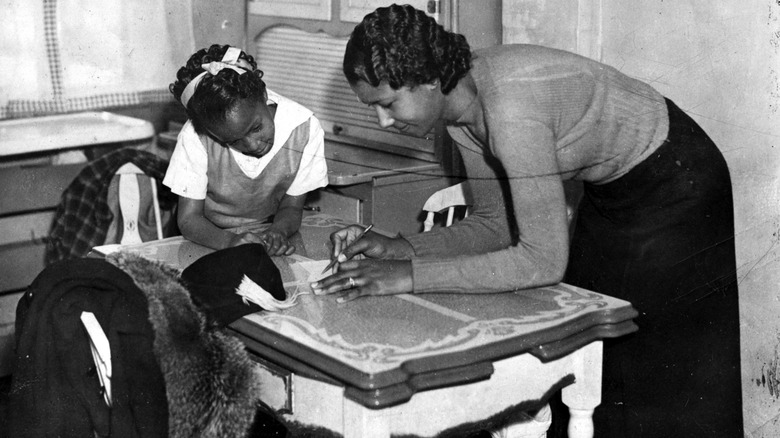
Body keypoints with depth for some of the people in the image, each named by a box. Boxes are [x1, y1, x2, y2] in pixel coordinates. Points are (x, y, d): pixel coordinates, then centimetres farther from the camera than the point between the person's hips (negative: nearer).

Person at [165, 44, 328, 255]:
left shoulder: (304, 127, -19)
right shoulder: (194, 136, -22)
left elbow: (291, 208, -8)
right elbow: (189, 219, -17)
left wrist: (279, 231, -31)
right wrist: (229, 241, -37)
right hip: (210, 241, -1)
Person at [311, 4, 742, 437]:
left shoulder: (510, 105, -37)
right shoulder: (458, 104, -10)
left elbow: (543, 260, -36)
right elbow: (495, 225, -1)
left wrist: (410, 276, -35)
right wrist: (396, 248, -14)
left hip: (674, 186, -8)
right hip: (612, 191, 8)